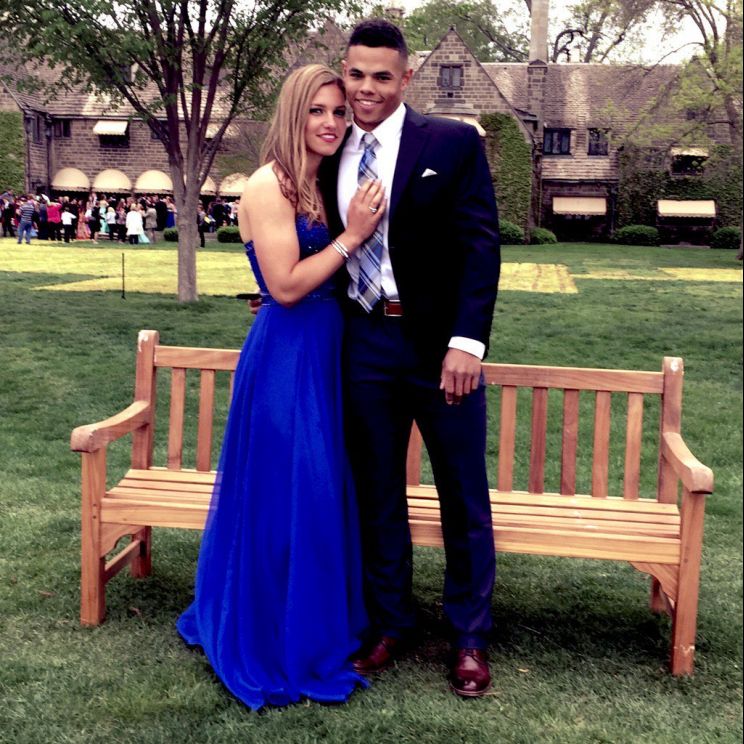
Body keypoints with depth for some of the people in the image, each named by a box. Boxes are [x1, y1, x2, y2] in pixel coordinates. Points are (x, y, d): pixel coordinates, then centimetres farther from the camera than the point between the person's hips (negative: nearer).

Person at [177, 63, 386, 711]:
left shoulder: (325, 185, 13)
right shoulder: (269, 185, -13)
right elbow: (286, 286, -19)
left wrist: (359, 228, 2)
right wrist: (352, 236, -16)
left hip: (325, 354, 9)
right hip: (285, 359, -9)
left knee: (321, 493, 17)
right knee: (285, 499, 1)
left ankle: (318, 627, 35)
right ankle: (277, 648, 19)